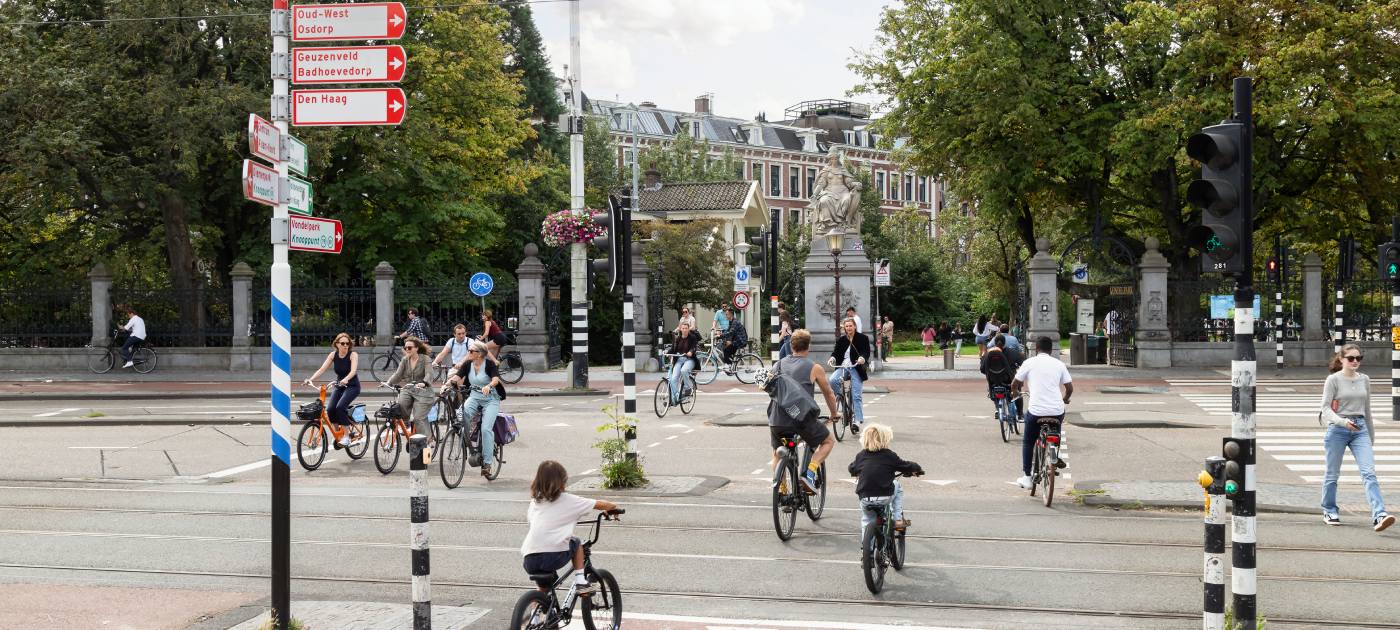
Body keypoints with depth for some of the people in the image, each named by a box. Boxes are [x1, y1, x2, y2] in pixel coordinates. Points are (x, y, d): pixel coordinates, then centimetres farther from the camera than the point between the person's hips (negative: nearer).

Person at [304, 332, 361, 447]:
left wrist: (346, 379, -50)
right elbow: (322, 369, -10)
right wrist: (311, 379, -26)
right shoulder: (333, 355, -3)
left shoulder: (353, 355, -14)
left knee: (340, 407, -27)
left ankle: (346, 436, -15)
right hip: (338, 386, 5)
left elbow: (353, 371, -30)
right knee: (330, 409, -16)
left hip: (352, 386, -5)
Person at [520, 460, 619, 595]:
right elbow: (600, 505, 13)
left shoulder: (535, 502, 19)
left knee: (544, 588, 30)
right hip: (554, 556, -4)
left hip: (529, 560, 4)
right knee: (576, 543, 27)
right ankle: (580, 581, 18)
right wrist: (613, 506, 34)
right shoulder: (568, 501, 7)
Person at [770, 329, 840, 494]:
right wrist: (834, 414, 34)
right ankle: (809, 474, 0)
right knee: (829, 441, 19)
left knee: (778, 453, 29)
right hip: (802, 418, -4)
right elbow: (829, 394, 16)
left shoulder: (778, 365, 16)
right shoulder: (814, 368, 4)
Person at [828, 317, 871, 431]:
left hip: (856, 369, -3)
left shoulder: (863, 338, 2)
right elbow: (836, 351, 6)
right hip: (842, 367, 3)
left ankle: (857, 420, -6)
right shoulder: (841, 340, 12)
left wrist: (863, 358, -29)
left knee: (856, 396, -7)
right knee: (832, 381, -28)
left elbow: (867, 352, -6)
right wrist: (832, 357, -18)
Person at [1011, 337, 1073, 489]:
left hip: (1036, 411, -2)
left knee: (1028, 442, 16)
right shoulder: (1059, 364, 9)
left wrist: (1015, 391, 32)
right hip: (1057, 411, 2)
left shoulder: (1030, 362, 3)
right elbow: (1070, 388, 11)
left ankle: (1027, 477, 14)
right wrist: (1065, 399, 33)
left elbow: (1014, 384, 9)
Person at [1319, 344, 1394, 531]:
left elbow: (1367, 410, 18)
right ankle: (1329, 511, 27)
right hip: (1337, 429, -3)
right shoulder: (1333, 380, -4)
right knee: (1332, 473, 8)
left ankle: (1379, 516, -23)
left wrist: (1371, 437, 21)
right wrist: (1342, 421, -26)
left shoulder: (1364, 380, 10)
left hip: (1360, 429, 3)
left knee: (1368, 472, -12)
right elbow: (1325, 407, -9)